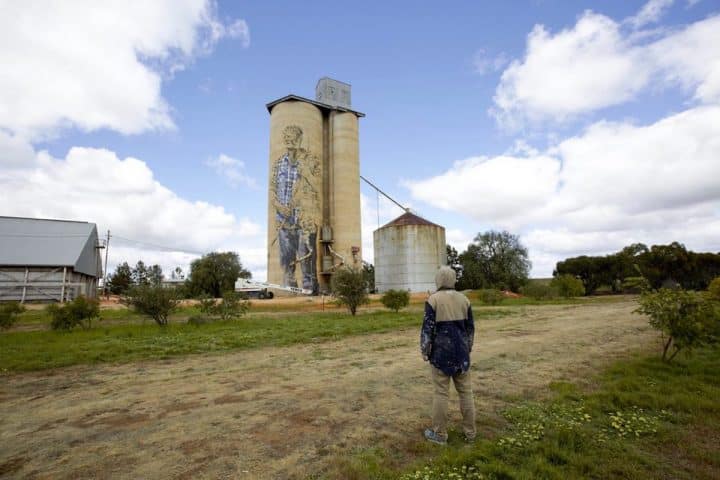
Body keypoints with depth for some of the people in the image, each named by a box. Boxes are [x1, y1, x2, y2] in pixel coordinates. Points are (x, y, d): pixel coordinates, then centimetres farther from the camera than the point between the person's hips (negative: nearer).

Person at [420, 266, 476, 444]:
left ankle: (440, 433, 14)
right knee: (465, 390, 13)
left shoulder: (433, 299, -12)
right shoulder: (464, 299, 2)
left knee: (440, 393, 4)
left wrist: (424, 351, -2)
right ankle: (470, 432, 23)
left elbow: (427, 328, -13)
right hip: (461, 351, 5)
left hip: (441, 352, -4)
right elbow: (470, 327, 7)